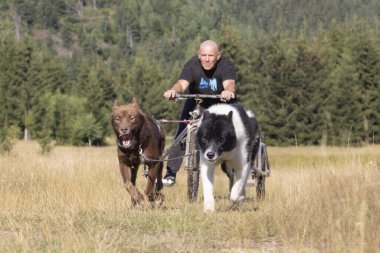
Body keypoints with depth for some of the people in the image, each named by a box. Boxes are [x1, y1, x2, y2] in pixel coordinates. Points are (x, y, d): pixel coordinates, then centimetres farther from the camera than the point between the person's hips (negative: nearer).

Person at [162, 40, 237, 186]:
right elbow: (182, 83, -39)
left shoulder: (226, 66, -27)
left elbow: (229, 83, -45)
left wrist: (228, 92, -70)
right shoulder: (192, 65, -24)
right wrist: (174, 90, -64)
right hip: (196, 102, 1)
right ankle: (171, 173, -11)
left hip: (221, 103, -1)